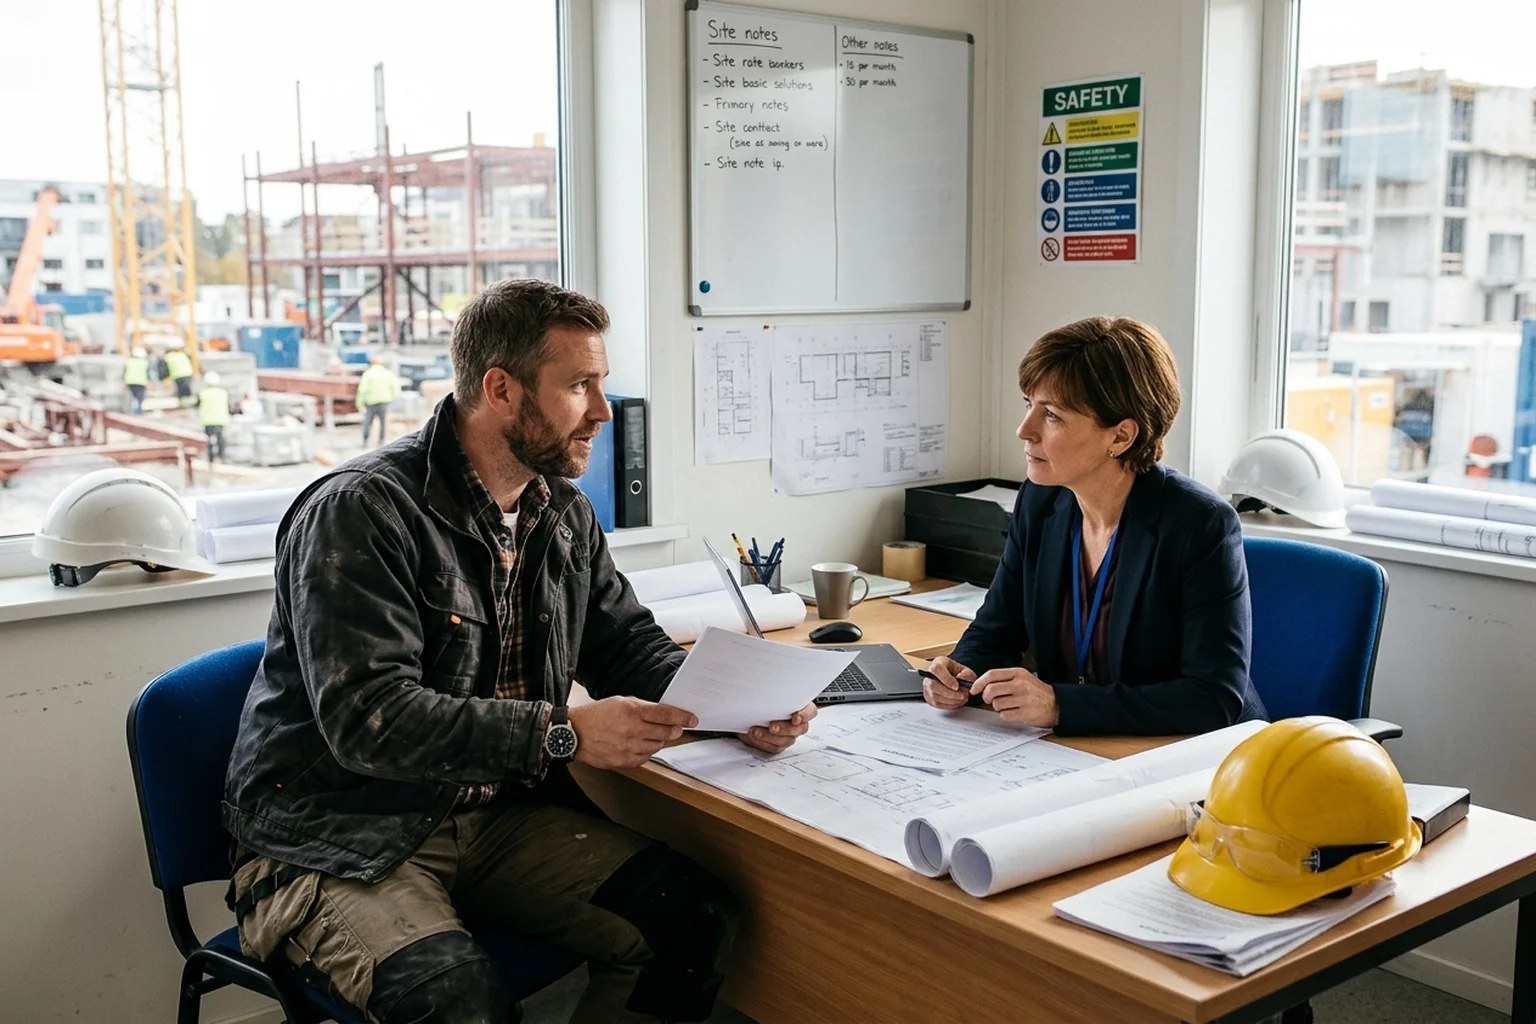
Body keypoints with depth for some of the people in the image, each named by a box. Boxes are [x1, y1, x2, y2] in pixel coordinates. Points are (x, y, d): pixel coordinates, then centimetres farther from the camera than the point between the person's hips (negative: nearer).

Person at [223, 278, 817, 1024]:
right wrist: (564, 733, -28)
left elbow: (629, 645, 14)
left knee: (694, 915, -13)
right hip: (336, 842, -6)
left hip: (494, 816, 7)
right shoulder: (362, 512, -16)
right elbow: (368, 718, -25)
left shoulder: (563, 514, 7)